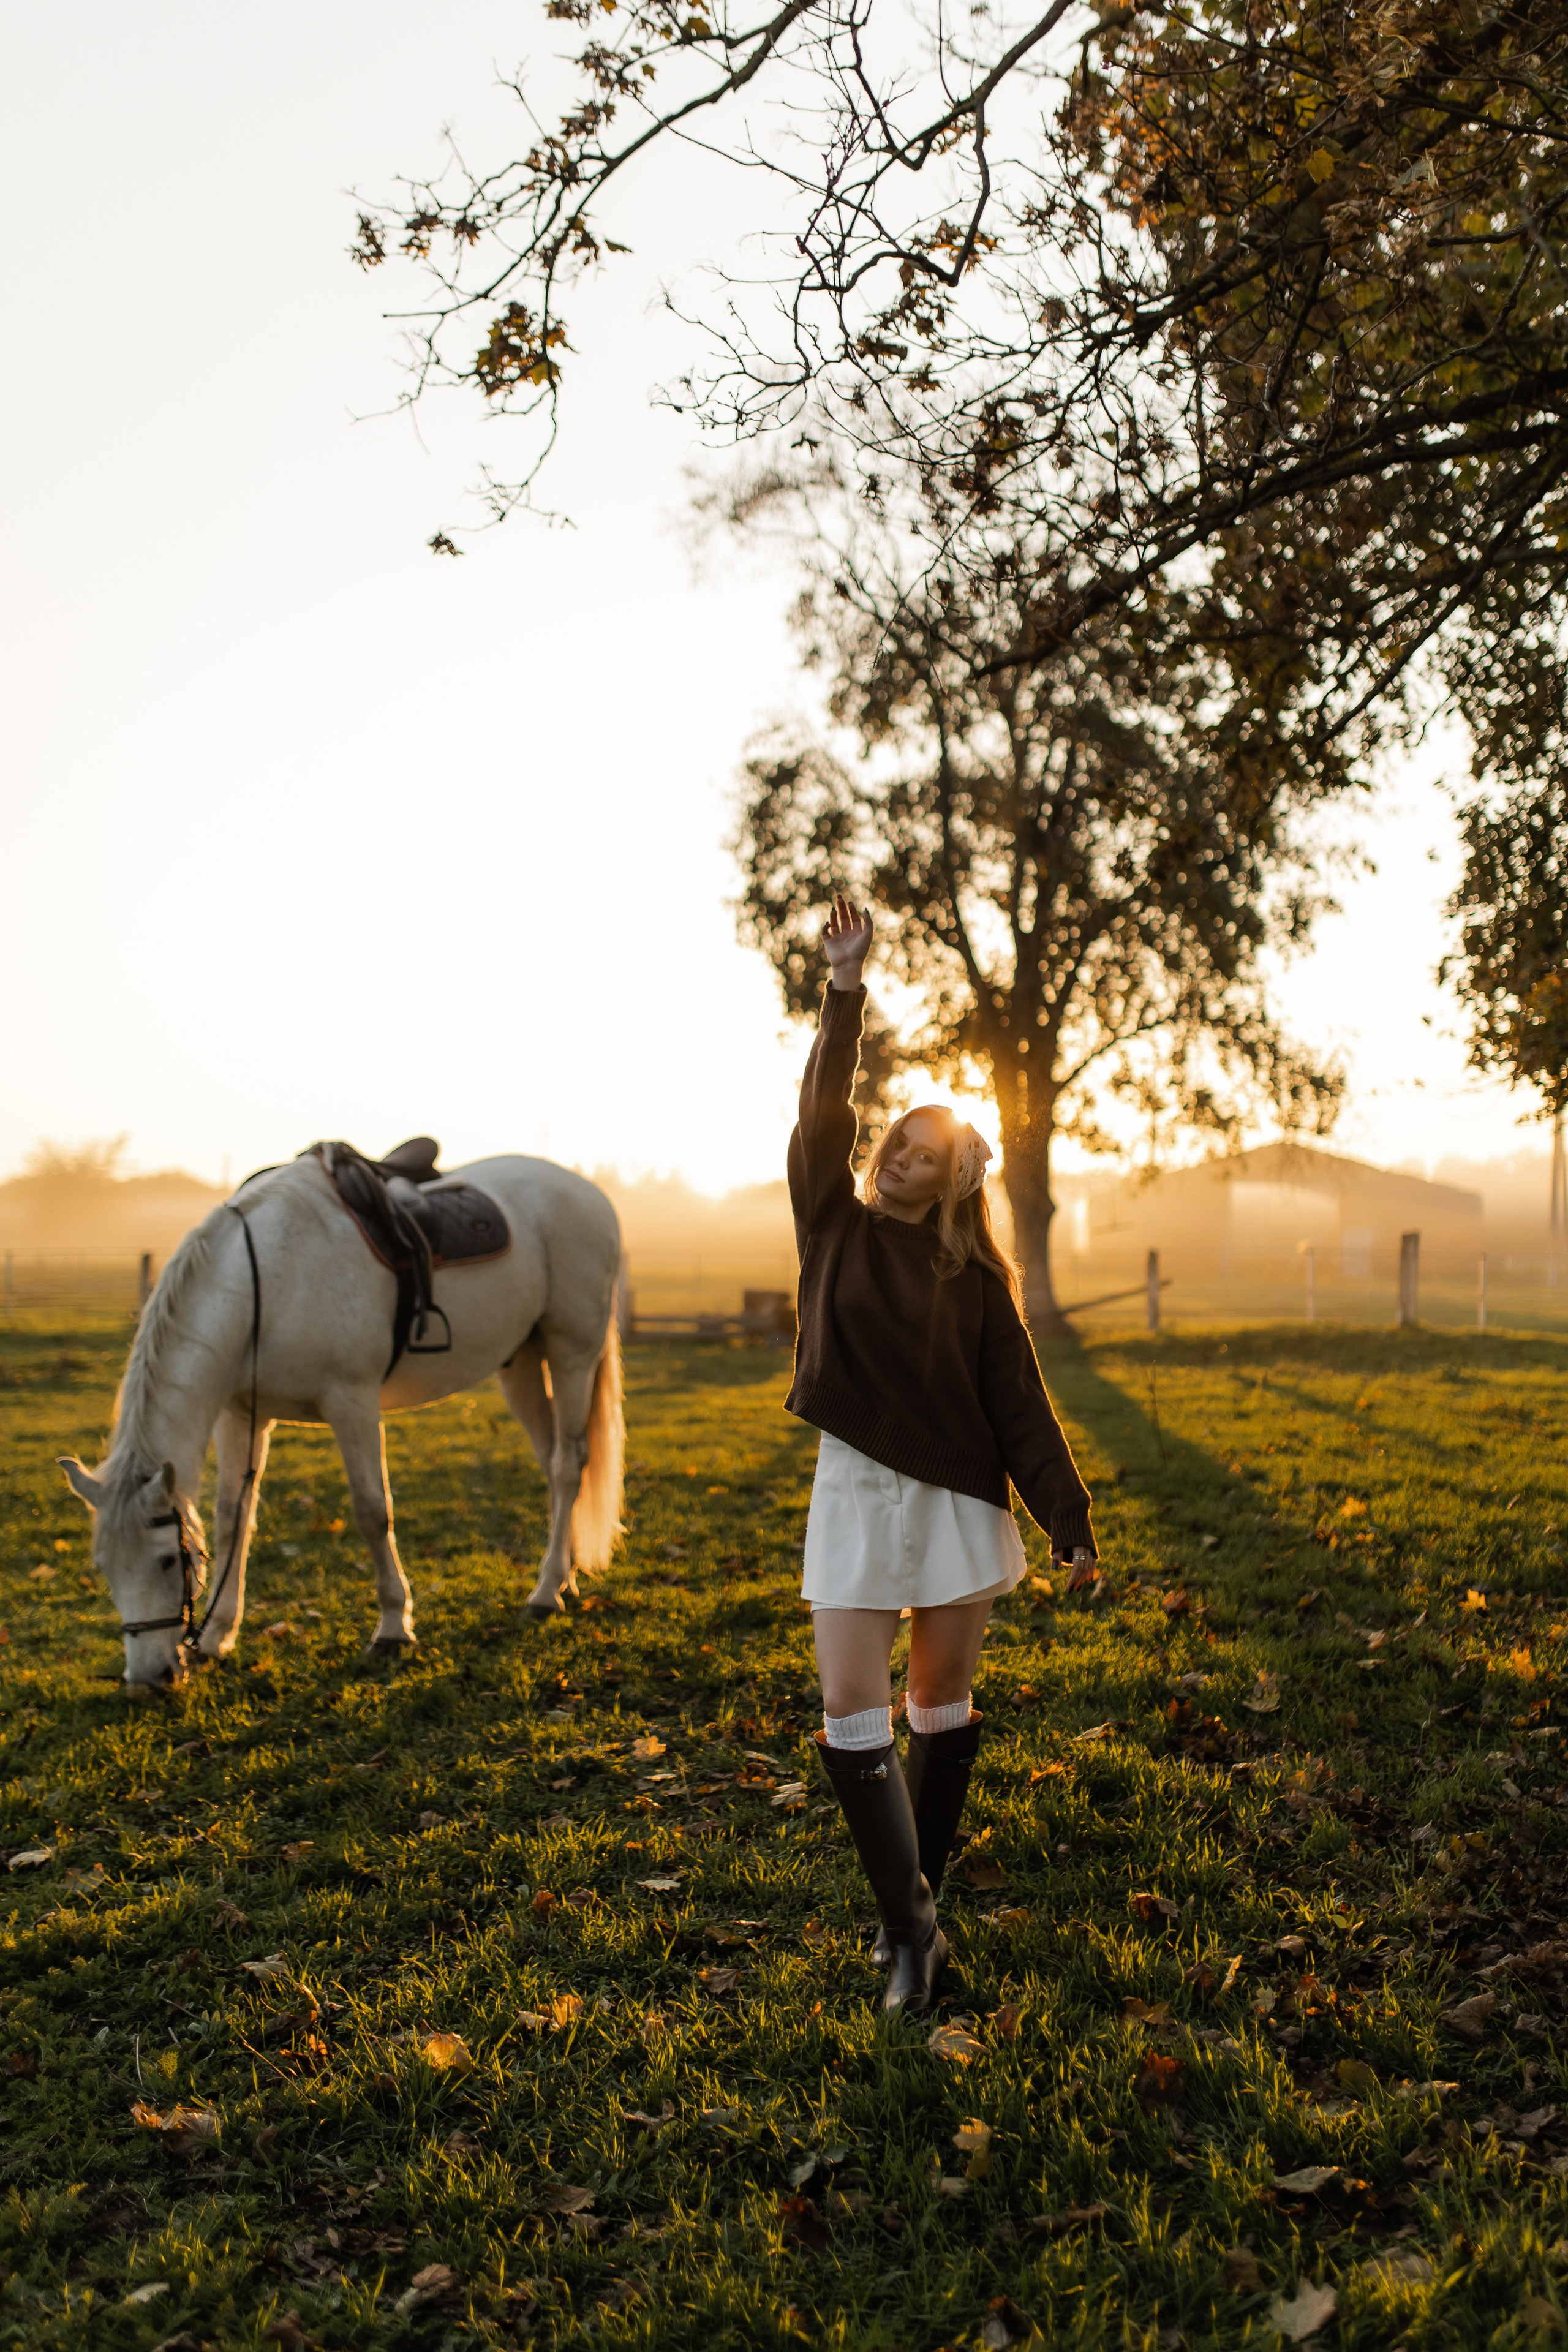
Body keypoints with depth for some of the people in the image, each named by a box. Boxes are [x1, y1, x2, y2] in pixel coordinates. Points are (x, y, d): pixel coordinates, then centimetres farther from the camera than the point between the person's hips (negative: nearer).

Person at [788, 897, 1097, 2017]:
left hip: (959, 1497, 0)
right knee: (851, 1708, -8)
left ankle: (917, 1900, 27)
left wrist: (1070, 1517, -3)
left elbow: (1019, 1403, 1)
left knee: (942, 1701, 10)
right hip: (857, 1492, 0)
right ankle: (910, 1923, 0)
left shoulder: (975, 1277, 3)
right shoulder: (836, 1228, 3)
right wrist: (846, 989, -19)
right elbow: (821, 1115, -10)